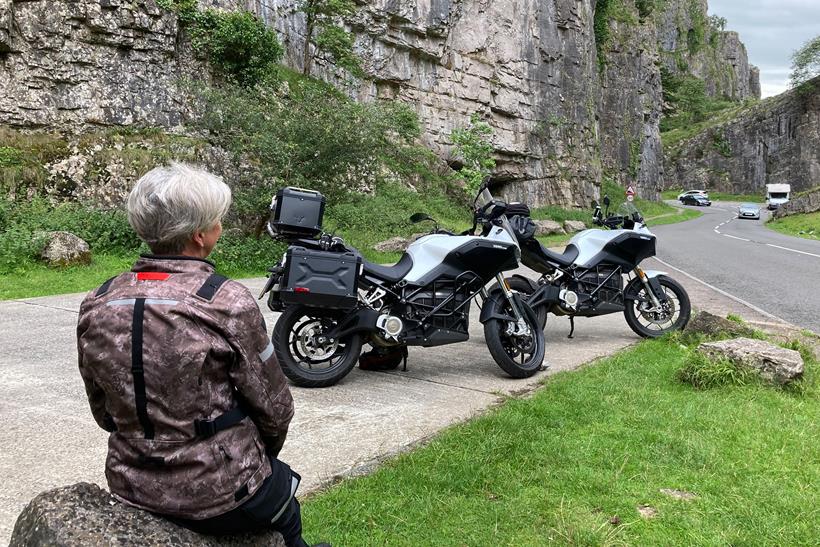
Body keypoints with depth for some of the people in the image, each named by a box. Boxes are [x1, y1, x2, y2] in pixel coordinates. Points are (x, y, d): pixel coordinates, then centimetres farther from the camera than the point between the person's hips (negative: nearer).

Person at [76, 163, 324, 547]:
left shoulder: (95, 309, -7)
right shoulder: (227, 302, -22)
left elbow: (104, 412, 4)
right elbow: (274, 408, -12)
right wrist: (263, 454, 8)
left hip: (130, 489, 5)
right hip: (219, 498, -5)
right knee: (284, 485, 30)